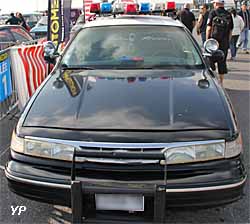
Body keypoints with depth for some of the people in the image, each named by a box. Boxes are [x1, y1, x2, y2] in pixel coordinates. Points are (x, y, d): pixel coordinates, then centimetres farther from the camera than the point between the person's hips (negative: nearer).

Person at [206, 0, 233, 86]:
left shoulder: (213, 13, -2)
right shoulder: (228, 15, 8)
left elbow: (209, 28, -4)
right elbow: (230, 30, 9)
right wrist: (228, 42, 16)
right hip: (224, 42, 3)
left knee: (210, 61, 5)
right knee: (222, 62, 9)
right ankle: (221, 82, 14)